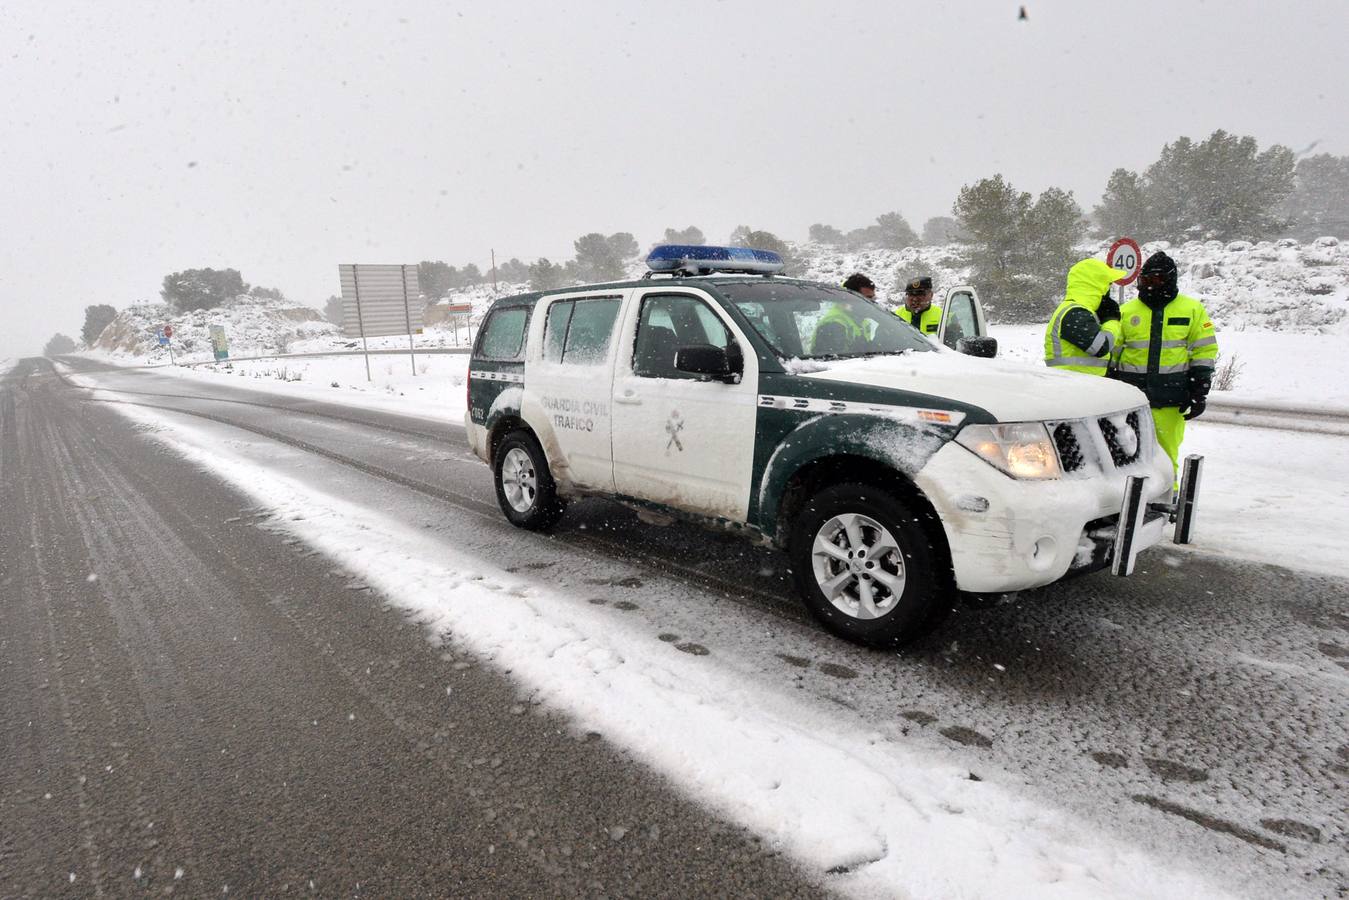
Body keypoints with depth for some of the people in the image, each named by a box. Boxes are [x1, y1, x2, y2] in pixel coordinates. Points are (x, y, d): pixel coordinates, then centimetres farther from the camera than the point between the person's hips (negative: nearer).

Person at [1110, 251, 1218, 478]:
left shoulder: (1193, 310, 6)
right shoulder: (1126, 311, 7)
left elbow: (1204, 352, 7)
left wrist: (1199, 392, 1)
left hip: (1171, 397, 0)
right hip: (1132, 396, 0)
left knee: (1167, 449, 8)